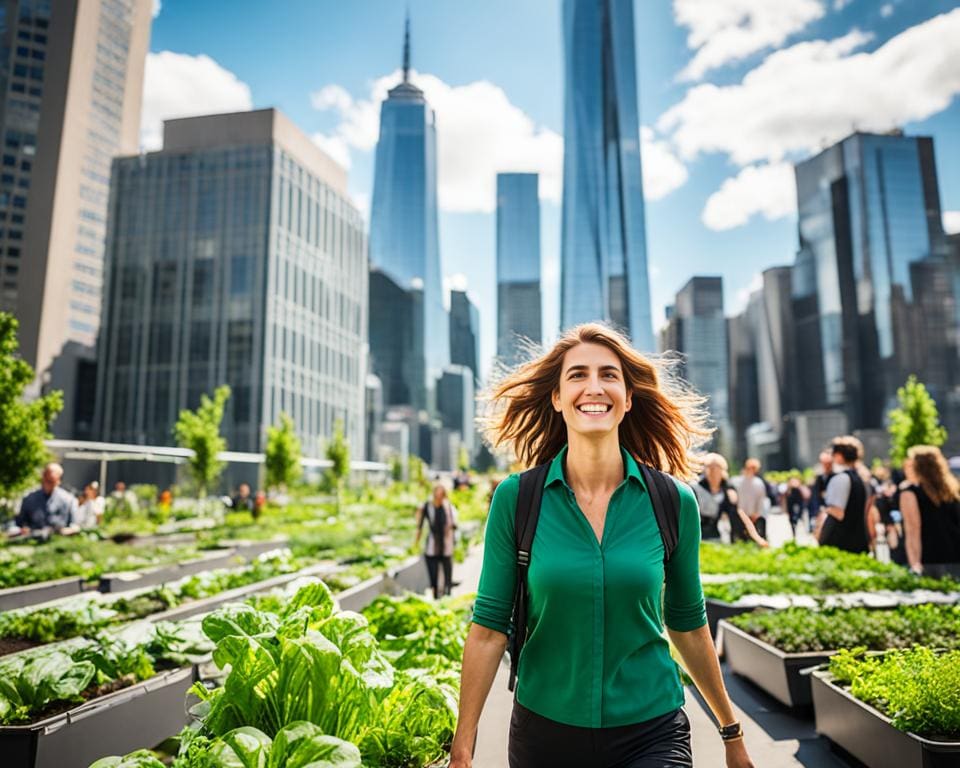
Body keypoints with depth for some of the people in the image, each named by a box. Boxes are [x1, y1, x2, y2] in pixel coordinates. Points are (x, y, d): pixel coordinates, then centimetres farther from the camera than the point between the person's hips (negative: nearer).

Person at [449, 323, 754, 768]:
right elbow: (489, 628, -6)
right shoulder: (516, 498, -11)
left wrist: (731, 731, 14)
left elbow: (688, 626, 5)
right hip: (544, 730, 1)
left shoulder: (674, 502, -8)